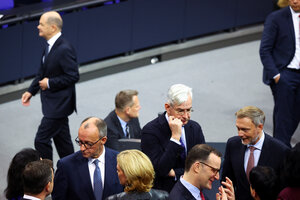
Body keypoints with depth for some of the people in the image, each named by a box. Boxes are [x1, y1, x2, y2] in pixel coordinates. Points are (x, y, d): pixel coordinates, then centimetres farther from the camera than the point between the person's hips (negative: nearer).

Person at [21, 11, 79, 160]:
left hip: (58, 106, -10)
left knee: (41, 140, -7)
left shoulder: (65, 49, -22)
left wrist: (50, 83, -18)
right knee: (62, 141, 17)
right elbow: (42, 72, 16)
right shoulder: (50, 46, 8)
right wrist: (31, 91, 7)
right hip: (54, 103, 10)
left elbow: (73, 76, -22)